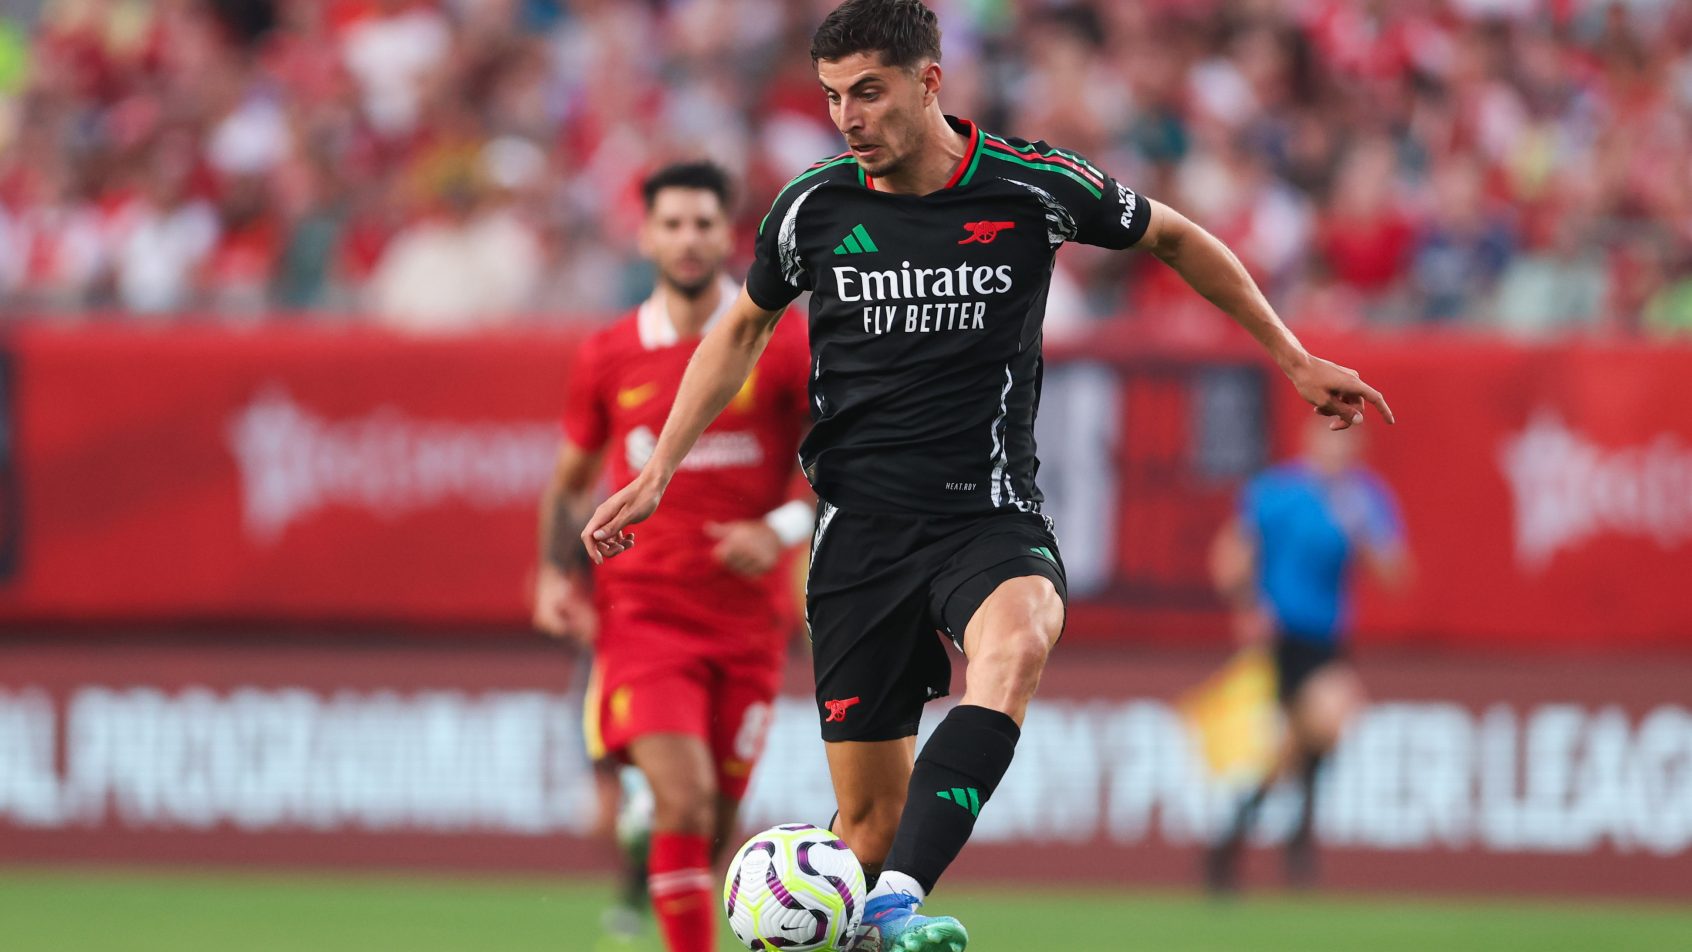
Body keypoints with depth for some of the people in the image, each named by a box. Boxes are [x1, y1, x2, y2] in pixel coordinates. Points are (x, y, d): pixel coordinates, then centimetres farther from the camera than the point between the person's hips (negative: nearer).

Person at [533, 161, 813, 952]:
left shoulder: (781, 345, -1)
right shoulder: (608, 358, 4)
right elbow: (570, 478, 18)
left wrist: (783, 529, -15)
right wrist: (554, 575, 3)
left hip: (746, 624, 1)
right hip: (640, 612, -1)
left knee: (713, 824, 5)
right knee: (683, 800, -20)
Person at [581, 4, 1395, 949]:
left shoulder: (1031, 185, -5)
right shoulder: (814, 207, 0)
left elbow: (1174, 238, 14)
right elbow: (744, 329, 20)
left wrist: (1295, 358, 16)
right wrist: (659, 472, 15)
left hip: (991, 513, -2)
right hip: (861, 522, 2)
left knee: (1016, 645, -36)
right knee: (871, 819, -4)